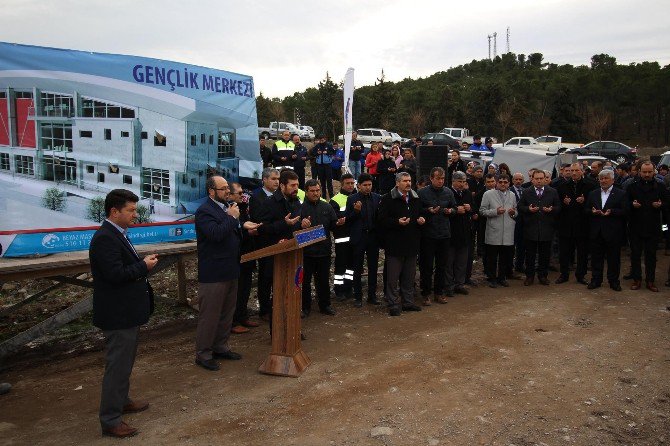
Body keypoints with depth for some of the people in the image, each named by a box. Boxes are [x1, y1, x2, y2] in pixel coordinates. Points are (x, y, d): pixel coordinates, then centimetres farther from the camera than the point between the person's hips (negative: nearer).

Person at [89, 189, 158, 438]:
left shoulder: (117, 234, 11)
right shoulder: (105, 238, -22)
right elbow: (115, 274, -29)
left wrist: (143, 263, 4)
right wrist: (144, 266, -18)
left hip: (127, 312, 11)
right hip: (117, 314, -11)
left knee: (124, 362, 24)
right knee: (117, 366, -1)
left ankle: (121, 401, 42)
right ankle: (110, 421, 10)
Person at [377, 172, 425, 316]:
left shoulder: (416, 198, 12)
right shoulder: (388, 199, -8)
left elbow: (420, 215, 25)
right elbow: (382, 219, -11)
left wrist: (421, 220, 2)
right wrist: (397, 222, -24)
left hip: (412, 243, 6)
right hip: (395, 244, -6)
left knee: (409, 276, 14)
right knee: (393, 277, -1)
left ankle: (408, 302, 26)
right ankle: (393, 305, 9)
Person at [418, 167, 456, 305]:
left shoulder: (448, 192, 7)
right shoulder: (422, 192, -5)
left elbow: (454, 207, 17)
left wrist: (450, 211, -5)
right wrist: (428, 211, -20)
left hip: (444, 234, 4)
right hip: (428, 235, -4)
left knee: (442, 265, 11)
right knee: (427, 266, 2)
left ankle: (439, 293, 23)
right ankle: (426, 293, 14)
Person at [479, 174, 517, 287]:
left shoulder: (512, 195, 16)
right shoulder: (488, 194, 1)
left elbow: (516, 211, 22)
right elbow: (482, 211, -3)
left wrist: (513, 213, -1)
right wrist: (495, 211, -16)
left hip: (508, 233, 4)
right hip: (493, 232, -4)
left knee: (505, 257, 8)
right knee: (492, 257, 1)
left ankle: (502, 278, 21)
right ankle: (492, 278, 13)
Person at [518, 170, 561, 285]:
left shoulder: (553, 192, 6)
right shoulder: (526, 192, 5)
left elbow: (558, 207, 5)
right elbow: (520, 207, 4)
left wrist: (551, 209, -15)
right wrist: (528, 209, -15)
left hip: (546, 228, 1)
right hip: (530, 228, 0)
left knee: (545, 254, 7)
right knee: (530, 254, 5)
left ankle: (543, 275, 19)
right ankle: (529, 276, 15)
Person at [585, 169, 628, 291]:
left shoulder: (621, 194, 1)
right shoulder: (593, 194, 12)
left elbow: (625, 211, -6)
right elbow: (586, 209, 10)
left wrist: (611, 212, -21)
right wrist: (592, 211, -12)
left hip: (613, 232, -3)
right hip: (596, 232, 3)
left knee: (614, 258, 5)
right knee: (596, 257, 8)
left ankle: (614, 281, 16)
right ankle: (596, 280, 18)